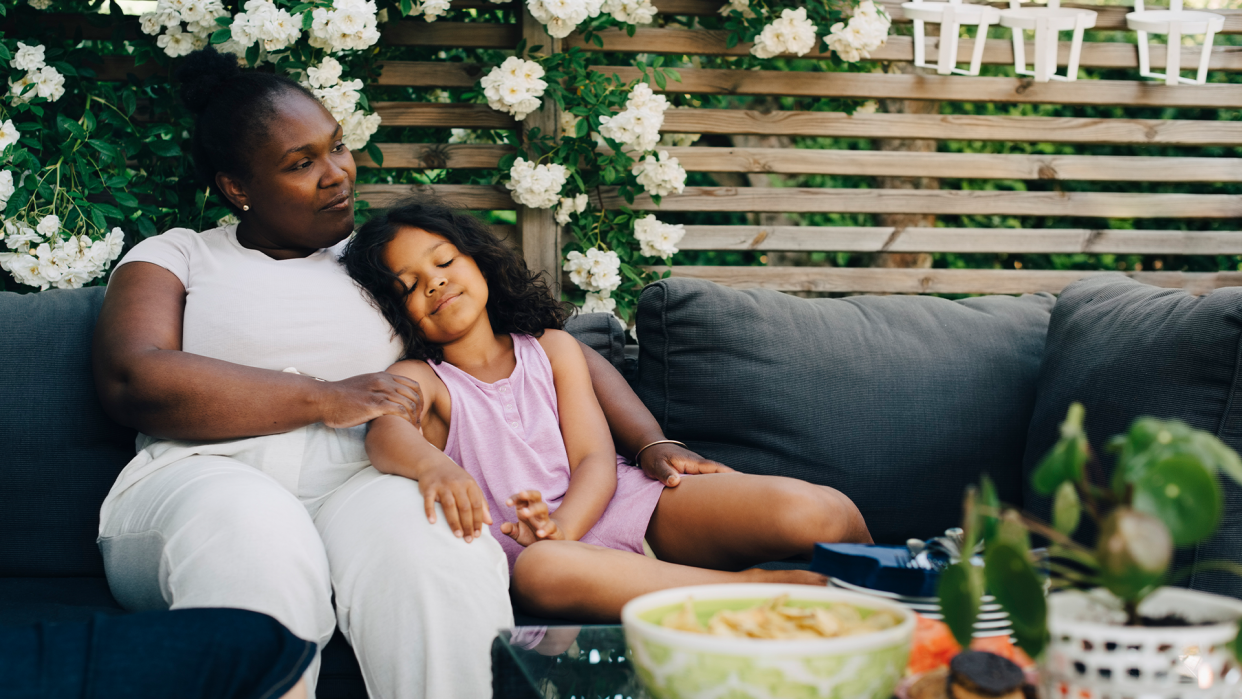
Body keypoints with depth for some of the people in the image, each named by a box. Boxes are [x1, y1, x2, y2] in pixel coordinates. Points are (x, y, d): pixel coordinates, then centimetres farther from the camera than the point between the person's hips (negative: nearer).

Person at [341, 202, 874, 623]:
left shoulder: (553, 349, 18)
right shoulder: (416, 379, 10)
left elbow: (596, 462, 6)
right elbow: (386, 432, -16)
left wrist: (561, 527, -18)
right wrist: (433, 465, -42)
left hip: (629, 502, 3)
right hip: (545, 543, -3)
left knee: (815, 514, -25)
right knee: (542, 572, -44)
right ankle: (772, 587, -36)